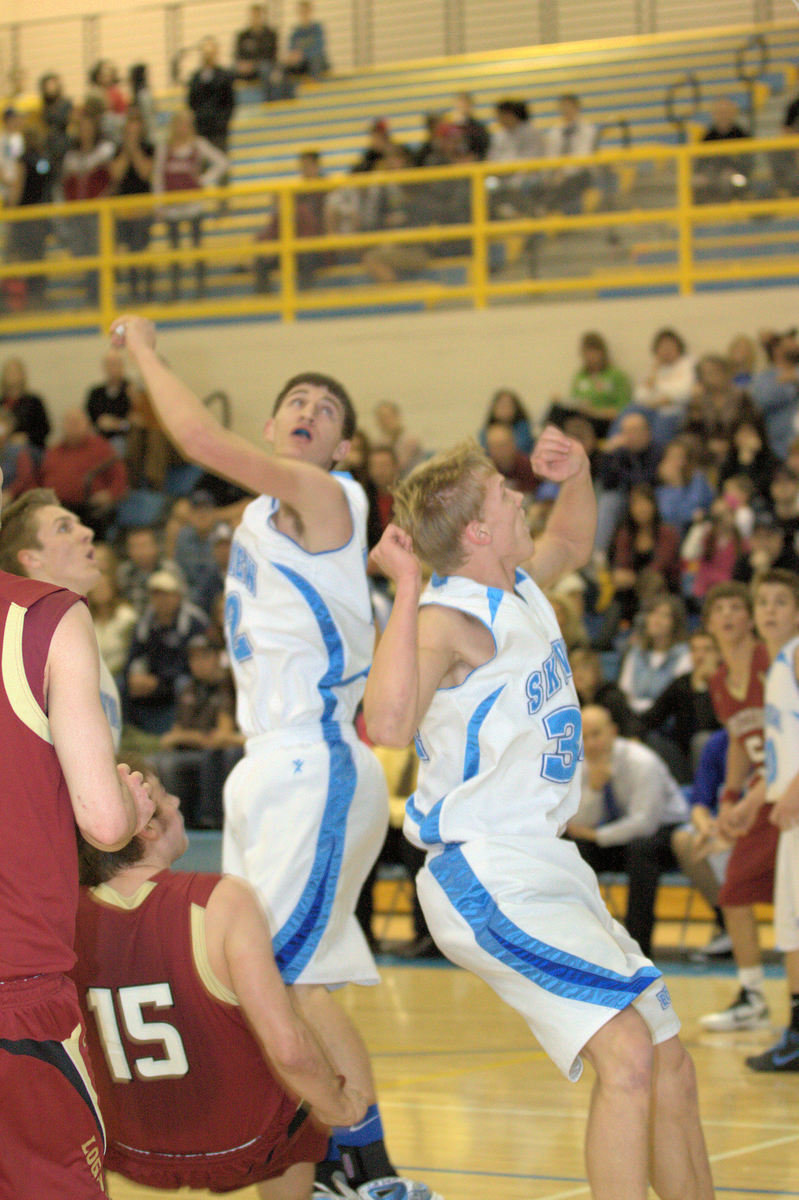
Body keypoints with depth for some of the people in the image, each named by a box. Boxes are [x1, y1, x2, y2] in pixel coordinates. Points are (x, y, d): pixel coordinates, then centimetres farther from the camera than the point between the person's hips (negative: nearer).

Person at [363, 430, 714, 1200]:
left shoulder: (517, 586, 9)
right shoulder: (451, 617, -18)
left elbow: (573, 544, 34)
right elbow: (388, 723, -37)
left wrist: (577, 476, 14)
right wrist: (406, 590, -37)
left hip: (545, 867, 10)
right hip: (489, 877, -10)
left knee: (671, 1071, 10)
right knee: (628, 1053, -24)